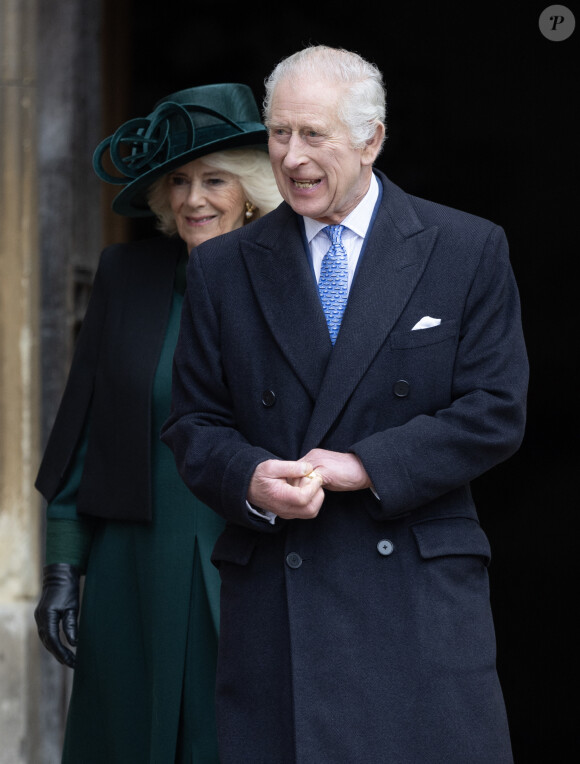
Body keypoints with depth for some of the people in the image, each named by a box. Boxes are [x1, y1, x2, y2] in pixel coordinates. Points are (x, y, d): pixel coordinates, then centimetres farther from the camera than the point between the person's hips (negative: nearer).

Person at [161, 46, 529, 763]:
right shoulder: (221, 267, 11)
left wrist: (365, 465, -13)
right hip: (272, 591, 2)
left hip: (421, 595, -1)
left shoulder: (468, 250, 4)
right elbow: (193, 423, 11)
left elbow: (496, 411, -1)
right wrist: (251, 480, -12)